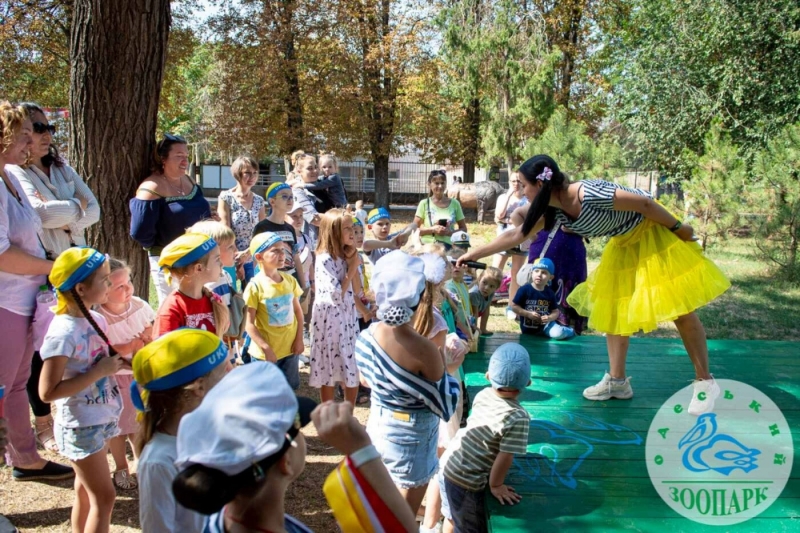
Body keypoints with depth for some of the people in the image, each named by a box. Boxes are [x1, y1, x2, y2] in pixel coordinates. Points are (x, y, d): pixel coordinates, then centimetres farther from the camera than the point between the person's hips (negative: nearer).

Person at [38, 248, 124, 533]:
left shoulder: (96, 319, 1)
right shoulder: (63, 333, -23)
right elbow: (47, 392, -25)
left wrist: (122, 362, -3)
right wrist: (99, 372, -24)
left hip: (100, 420, 8)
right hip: (81, 426, -8)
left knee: (86, 493, 19)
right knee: (104, 497, -1)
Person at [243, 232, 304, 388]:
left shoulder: (290, 280, 0)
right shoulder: (255, 286, -15)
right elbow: (249, 323, -14)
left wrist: (299, 339, 3)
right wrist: (266, 348, -19)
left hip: (290, 349, 4)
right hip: (265, 353, -4)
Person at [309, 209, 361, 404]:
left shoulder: (346, 255, 4)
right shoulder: (324, 259, -19)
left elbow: (356, 290, 8)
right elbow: (336, 295, -22)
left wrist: (353, 264, 0)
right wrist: (351, 269, -16)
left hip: (347, 316, 7)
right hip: (329, 318, -7)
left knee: (352, 368, 11)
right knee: (328, 370, 7)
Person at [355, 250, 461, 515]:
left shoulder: (368, 334, -11)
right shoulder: (424, 350, -30)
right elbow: (445, 406, -18)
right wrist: (444, 367, -7)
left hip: (377, 426, 6)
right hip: (411, 438, -6)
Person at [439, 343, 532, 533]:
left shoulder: (483, 394, -2)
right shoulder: (519, 418, -22)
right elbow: (504, 458, -20)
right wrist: (496, 485, -4)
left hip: (446, 466, 7)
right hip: (466, 483, -6)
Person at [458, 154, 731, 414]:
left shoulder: (590, 194, -33)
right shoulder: (554, 209, -8)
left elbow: (644, 203, -25)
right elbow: (516, 235, 0)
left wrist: (678, 228, -14)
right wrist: (474, 254, 2)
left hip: (653, 232, -8)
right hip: (623, 243, 8)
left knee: (681, 310, -4)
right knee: (612, 308, 8)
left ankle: (705, 382, 8)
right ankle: (617, 380, 17)